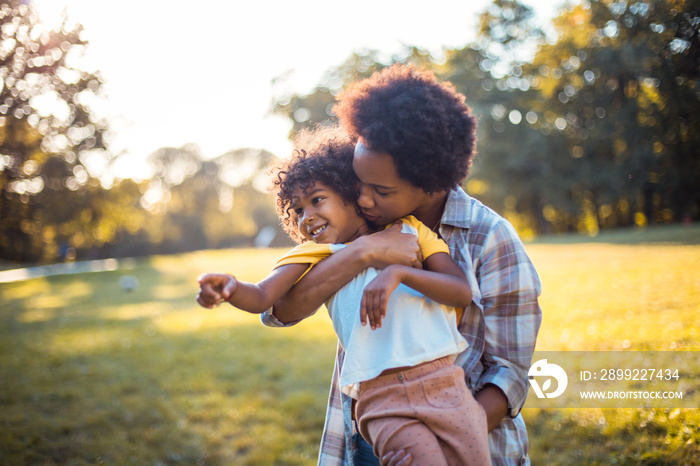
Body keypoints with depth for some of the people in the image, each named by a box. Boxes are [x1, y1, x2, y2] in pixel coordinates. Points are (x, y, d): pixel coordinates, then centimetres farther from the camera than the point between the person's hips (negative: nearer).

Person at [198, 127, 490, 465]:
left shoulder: (407, 231, 13)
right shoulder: (315, 255, 14)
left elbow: (463, 292, 2)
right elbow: (261, 297, -3)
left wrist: (399, 272, -12)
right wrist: (230, 288, -25)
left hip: (444, 384, 1)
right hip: (382, 401, -1)